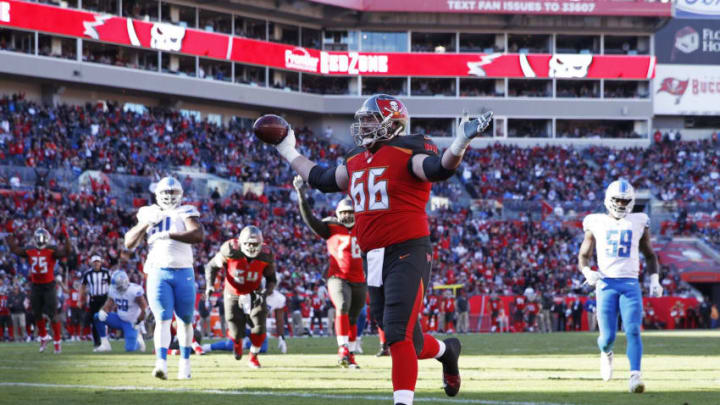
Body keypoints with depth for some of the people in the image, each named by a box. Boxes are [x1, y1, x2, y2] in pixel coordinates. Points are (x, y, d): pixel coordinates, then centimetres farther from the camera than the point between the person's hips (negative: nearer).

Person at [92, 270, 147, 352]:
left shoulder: (134, 291, -25)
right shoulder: (113, 290, -6)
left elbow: (144, 309, -19)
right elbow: (108, 305, 2)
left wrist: (137, 322, -14)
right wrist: (102, 311, -21)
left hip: (131, 323, -6)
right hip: (119, 319, 6)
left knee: (130, 349, -15)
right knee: (97, 317, -12)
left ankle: (138, 340, 23)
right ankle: (105, 344, -4)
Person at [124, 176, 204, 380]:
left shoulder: (185, 213, 3)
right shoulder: (149, 214, 11)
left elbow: (198, 235, -16)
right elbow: (129, 244, 7)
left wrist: (168, 235, -22)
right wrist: (145, 224, -8)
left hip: (184, 273, 0)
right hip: (158, 272, 0)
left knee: (184, 320, 9)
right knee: (163, 319, -13)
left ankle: (184, 362, 25)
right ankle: (161, 363, -25)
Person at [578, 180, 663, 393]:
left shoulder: (638, 223, 11)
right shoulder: (596, 223, 9)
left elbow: (649, 255, 22)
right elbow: (583, 256, 14)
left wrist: (654, 280, 8)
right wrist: (587, 272, -8)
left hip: (630, 283, 0)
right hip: (606, 284, 0)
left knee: (633, 331, -17)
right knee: (608, 336, -5)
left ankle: (635, 376, -21)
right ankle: (606, 352, 31)